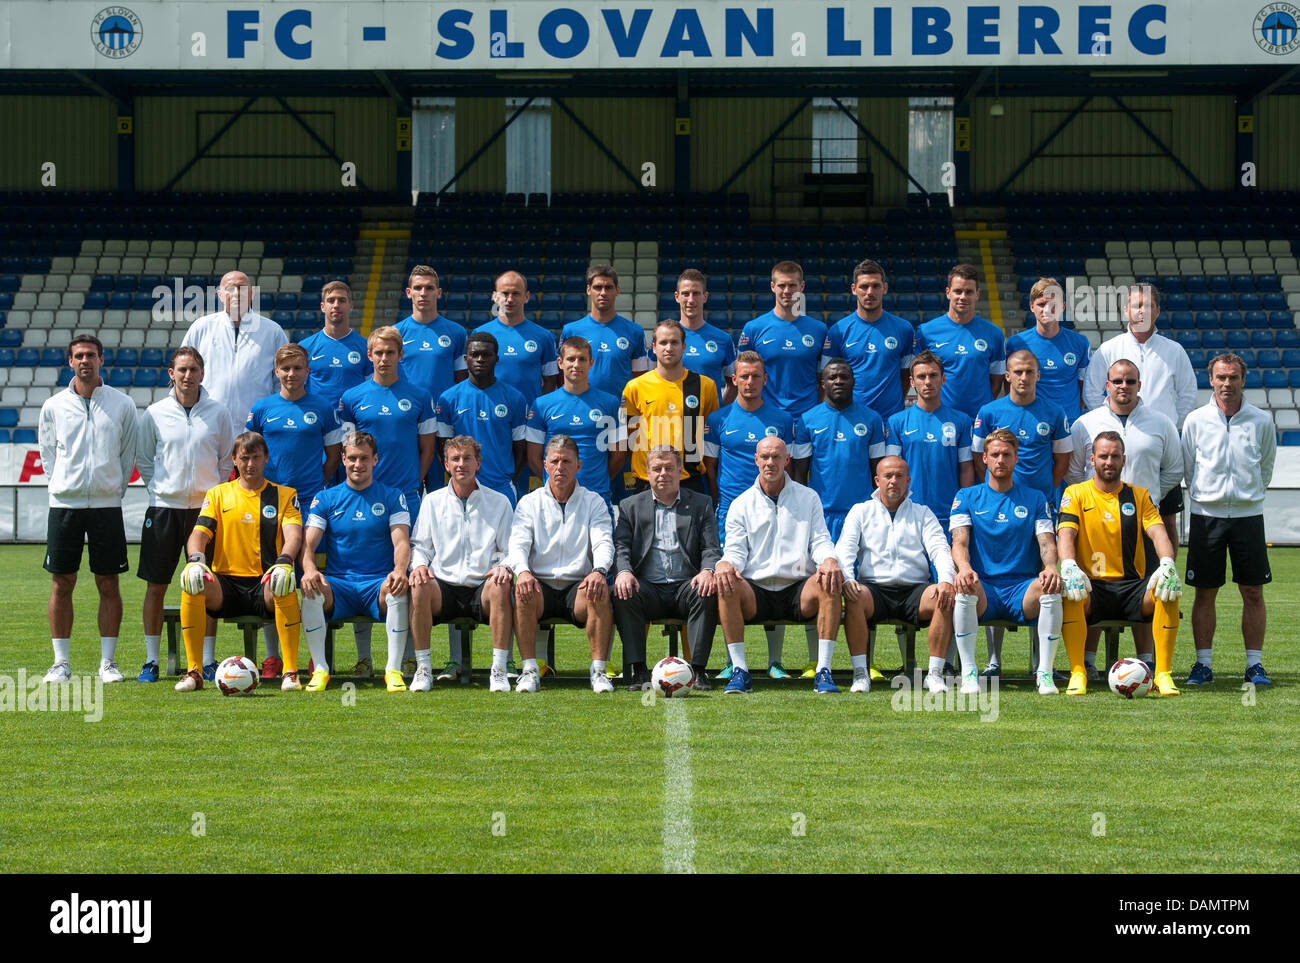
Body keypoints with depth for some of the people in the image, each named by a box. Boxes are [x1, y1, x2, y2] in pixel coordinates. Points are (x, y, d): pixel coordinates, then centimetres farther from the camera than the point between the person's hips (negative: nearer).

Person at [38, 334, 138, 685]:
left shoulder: (122, 404, 4)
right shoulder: (54, 406, 5)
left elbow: (128, 453, 10)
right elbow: (47, 453, 12)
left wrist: (114, 488, 4)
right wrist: (63, 485, 4)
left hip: (107, 504, 0)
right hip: (64, 503, 0)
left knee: (108, 584, 1)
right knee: (61, 583, 1)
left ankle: (108, 661, 7)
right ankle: (61, 662, 7)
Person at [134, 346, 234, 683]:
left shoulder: (218, 412, 3)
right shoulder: (155, 413, 3)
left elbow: (227, 460, 11)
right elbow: (143, 459, 12)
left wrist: (215, 493, 3)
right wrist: (158, 488, 2)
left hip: (206, 507, 0)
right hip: (164, 506, 0)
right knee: (156, 585, 1)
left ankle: (208, 661, 8)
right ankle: (151, 660, 8)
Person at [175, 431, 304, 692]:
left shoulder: (285, 495, 13)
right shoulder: (218, 494, 17)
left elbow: (293, 535, -3)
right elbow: (199, 533, 4)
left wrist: (284, 562, -27)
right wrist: (195, 560, -20)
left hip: (264, 584, -1)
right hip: (226, 585, 1)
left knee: (285, 584, -37)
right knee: (193, 583, -31)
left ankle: (290, 672, -31)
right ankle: (194, 672, -26)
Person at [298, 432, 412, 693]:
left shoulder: (392, 497, 9)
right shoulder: (326, 499, 11)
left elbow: (401, 543, -2)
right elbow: (308, 544, 1)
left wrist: (398, 570, -26)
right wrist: (309, 569, -24)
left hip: (377, 584, -1)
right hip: (338, 585, 1)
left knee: (397, 590, -35)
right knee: (312, 590, -32)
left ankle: (394, 670, -26)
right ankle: (320, 669, -22)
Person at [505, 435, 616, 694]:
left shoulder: (593, 502, 11)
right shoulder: (530, 503, 11)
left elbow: (603, 543, -3)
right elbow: (518, 544, -2)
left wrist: (599, 571, -27)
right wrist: (522, 571, -26)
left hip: (578, 586, 0)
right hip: (540, 586, 0)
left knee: (600, 593, -33)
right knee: (523, 591, -33)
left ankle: (599, 670, -27)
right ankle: (529, 670, -27)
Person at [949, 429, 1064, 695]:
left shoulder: (1035, 499, 14)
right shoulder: (967, 497, 12)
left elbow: (1047, 542, 4)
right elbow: (959, 541, -2)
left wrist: (1051, 567, -22)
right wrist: (964, 568, -26)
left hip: (1022, 589, 1)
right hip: (983, 587, 0)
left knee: (1051, 589, -33)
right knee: (965, 587, -36)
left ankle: (1045, 673, -24)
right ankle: (968, 672, -27)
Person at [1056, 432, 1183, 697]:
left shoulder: (1138, 495, 14)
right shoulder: (1076, 494, 8)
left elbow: (1158, 533, 0)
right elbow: (1065, 535, -7)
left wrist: (1167, 564, -23)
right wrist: (1069, 566, -29)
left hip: (1132, 586, 2)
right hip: (1092, 588, -2)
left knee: (1168, 591, -29)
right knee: (1070, 592, -36)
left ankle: (1163, 674, -25)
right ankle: (1077, 673, -28)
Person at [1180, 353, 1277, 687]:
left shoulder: (1261, 421, 3)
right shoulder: (1196, 420, 2)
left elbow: (1266, 468, 14)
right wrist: (1205, 497, 11)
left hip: (1248, 514, 0)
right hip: (1207, 515, 0)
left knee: (1253, 592, 0)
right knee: (1205, 593, 1)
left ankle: (1254, 664, 6)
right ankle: (1203, 663, 8)